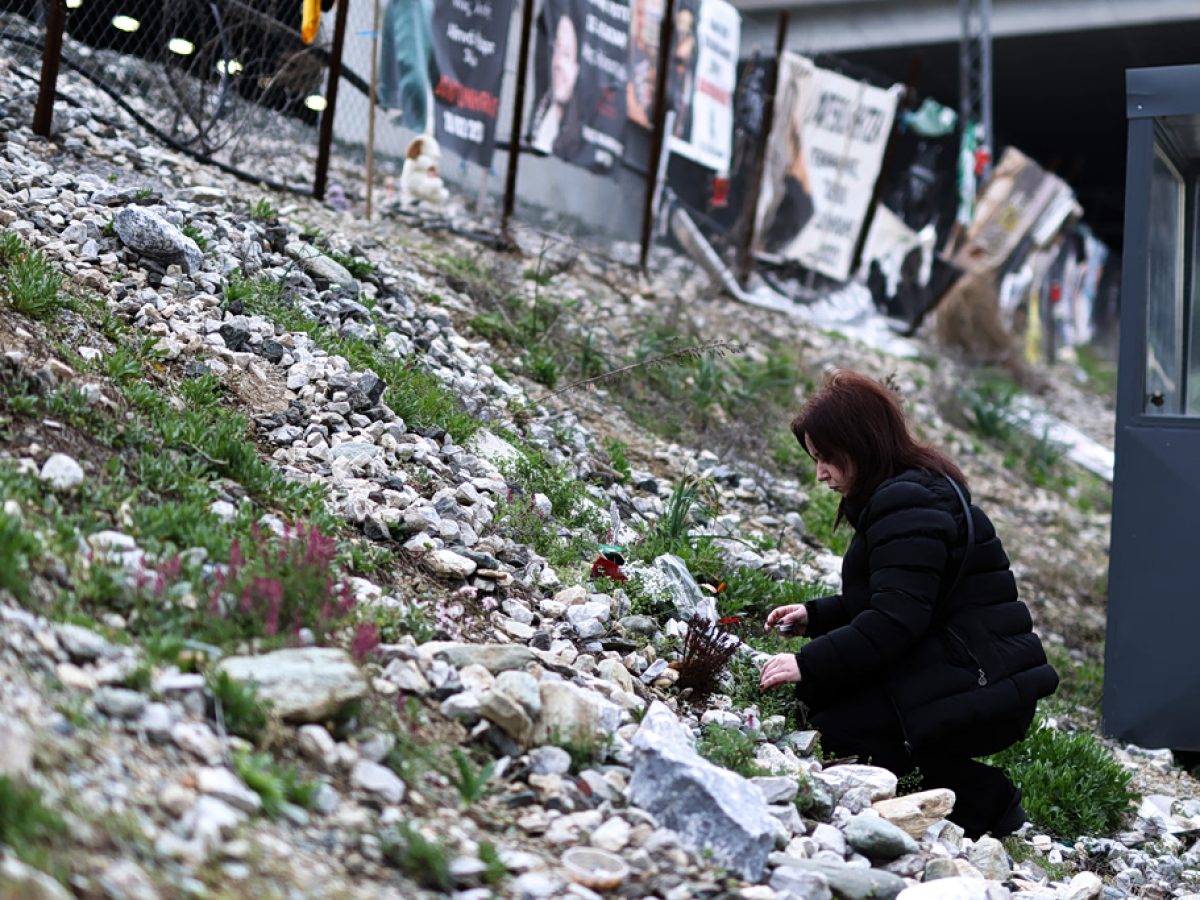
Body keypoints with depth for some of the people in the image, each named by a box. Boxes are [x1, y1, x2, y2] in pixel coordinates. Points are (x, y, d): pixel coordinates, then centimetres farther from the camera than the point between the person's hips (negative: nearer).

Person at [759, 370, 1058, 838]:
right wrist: (814, 615, 14)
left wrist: (809, 665, -22)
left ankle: (982, 800, -4)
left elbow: (896, 620, -25)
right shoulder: (919, 490, 17)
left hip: (981, 691, -11)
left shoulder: (907, 505, -17)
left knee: (835, 726, -15)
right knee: (818, 694, 9)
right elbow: (889, 602, 24)